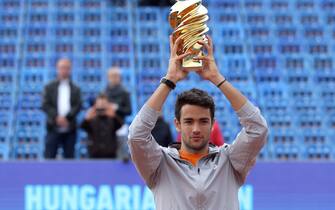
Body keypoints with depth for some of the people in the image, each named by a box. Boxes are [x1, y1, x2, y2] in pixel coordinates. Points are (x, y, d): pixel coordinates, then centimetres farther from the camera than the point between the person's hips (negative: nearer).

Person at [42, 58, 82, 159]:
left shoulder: (75, 89, 10)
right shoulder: (50, 87, 8)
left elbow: (78, 106, 0)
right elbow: (45, 105, -1)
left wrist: (67, 117, -16)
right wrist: (57, 117, -16)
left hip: (70, 129, 1)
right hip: (54, 128, -1)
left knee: (69, 157, 2)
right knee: (49, 157, -5)